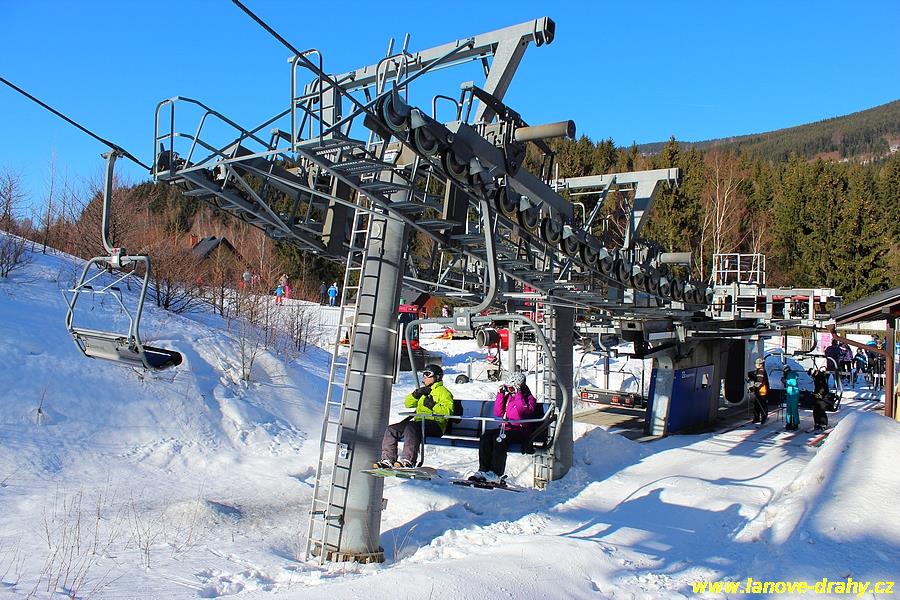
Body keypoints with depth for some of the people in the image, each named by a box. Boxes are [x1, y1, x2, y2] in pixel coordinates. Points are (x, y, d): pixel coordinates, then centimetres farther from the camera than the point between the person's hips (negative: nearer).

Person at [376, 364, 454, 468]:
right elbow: (408, 404, 22)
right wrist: (416, 393, 4)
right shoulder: (424, 391, 31)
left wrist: (432, 405, -21)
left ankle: (408, 461, -45)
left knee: (411, 427, -37)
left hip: (435, 425, -8)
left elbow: (447, 411, -10)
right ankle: (388, 460, -13)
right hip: (419, 422, 8)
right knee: (391, 429, -8)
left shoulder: (443, 392, 6)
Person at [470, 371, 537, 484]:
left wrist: (518, 394, -16)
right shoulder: (508, 396, 17)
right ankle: (483, 470, -22)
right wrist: (501, 394, 3)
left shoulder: (528, 397, 1)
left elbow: (524, 411, -19)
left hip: (520, 431, -6)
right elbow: (498, 413, 9)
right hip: (505, 428, 6)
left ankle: (496, 474, -30)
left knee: (499, 438, -32)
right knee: (485, 436, -20)